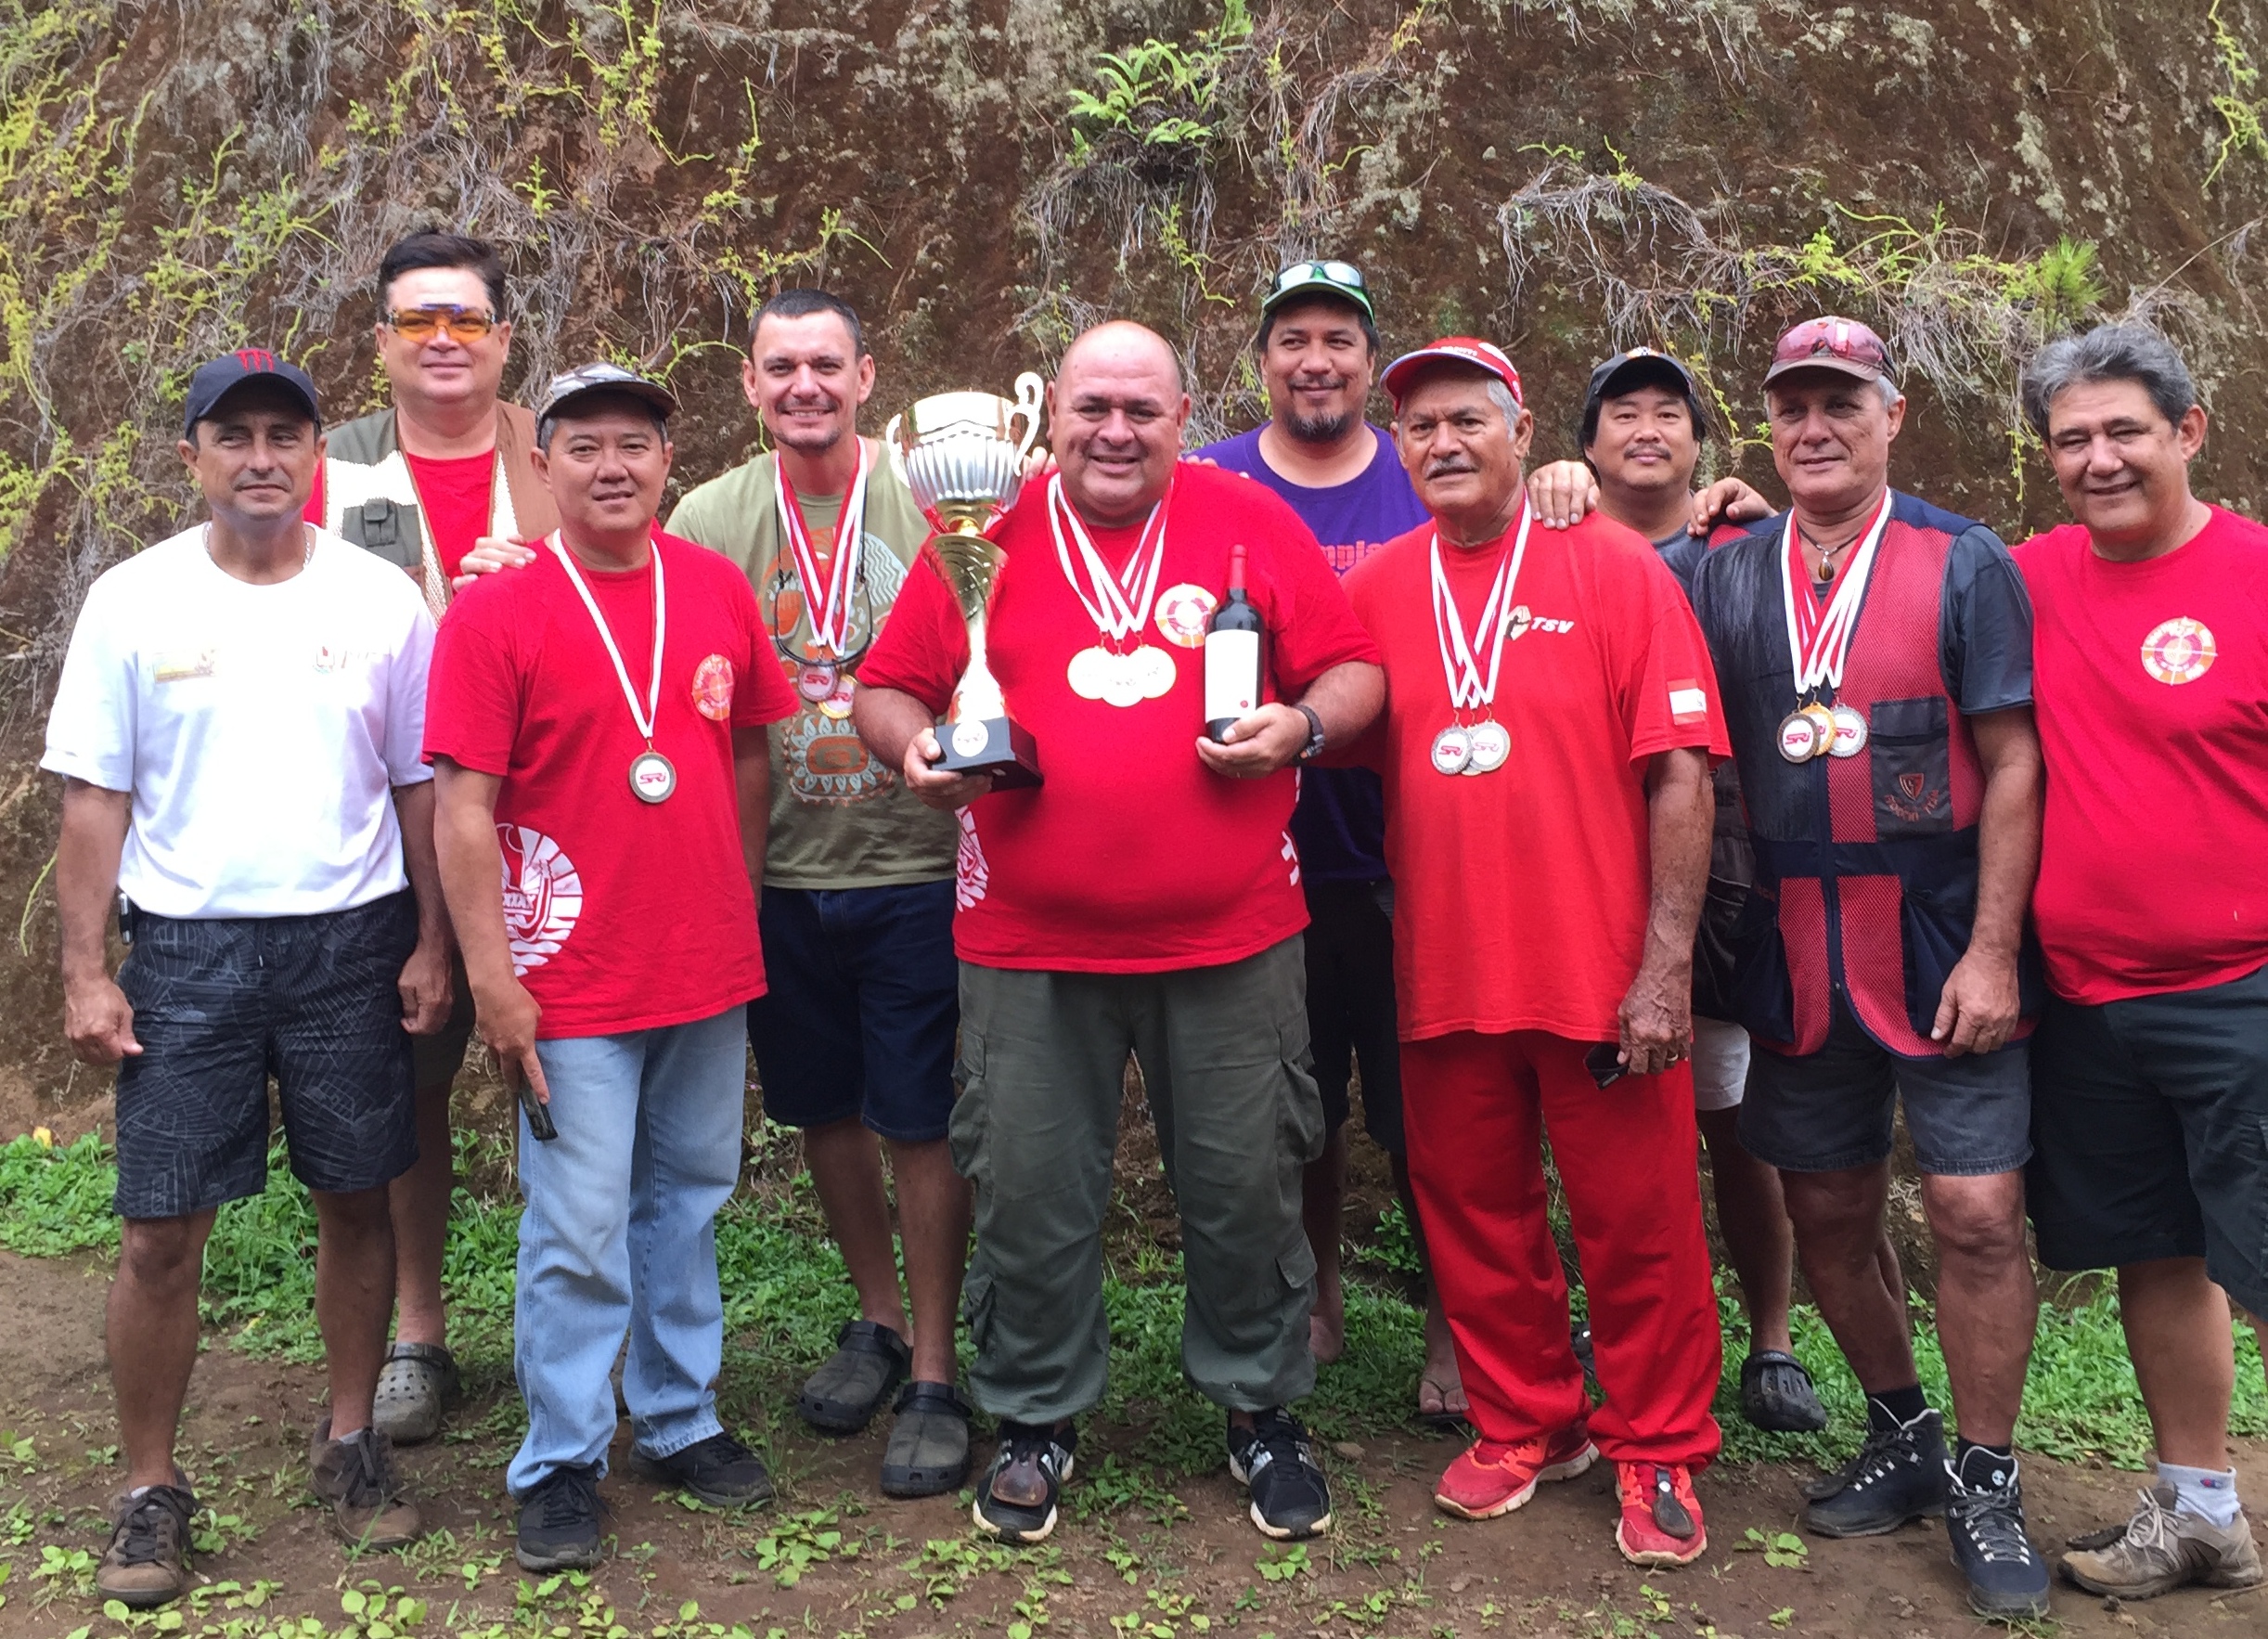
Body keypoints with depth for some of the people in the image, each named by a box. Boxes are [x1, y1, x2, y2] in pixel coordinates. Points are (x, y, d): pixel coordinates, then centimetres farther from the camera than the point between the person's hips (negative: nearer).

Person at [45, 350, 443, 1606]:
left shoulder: (381, 600, 2)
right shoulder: (134, 601, 0)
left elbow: (419, 787, 6)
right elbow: (94, 801, 1)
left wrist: (431, 946, 2)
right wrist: (85, 971, -3)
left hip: (351, 940, 1)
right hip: (187, 948, -1)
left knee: (356, 1201, 9)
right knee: (160, 1231, 1)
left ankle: (351, 1443, 28)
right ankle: (150, 1490, 17)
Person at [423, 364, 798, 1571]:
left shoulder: (718, 590, 4)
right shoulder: (495, 612, -8)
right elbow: (464, 808, -11)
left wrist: (739, 906, 13)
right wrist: (491, 979, -14)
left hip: (710, 970, 4)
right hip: (573, 983, -4)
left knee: (687, 1205, 16)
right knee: (580, 1233, 2)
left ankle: (680, 1421, 32)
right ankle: (560, 1466, 18)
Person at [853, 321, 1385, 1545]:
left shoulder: (1252, 521, 4)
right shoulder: (984, 535, 5)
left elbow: (1352, 670, 7)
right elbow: (886, 690, 9)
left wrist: (1304, 724, -13)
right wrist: (914, 747, -12)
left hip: (1230, 936, 0)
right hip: (1029, 942, 0)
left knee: (1246, 1181, 9)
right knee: (1028, 1190, 8)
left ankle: (1260, 1408, 30)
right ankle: (1033, 1422, 28)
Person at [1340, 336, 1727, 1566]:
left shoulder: (1615, 569, -5)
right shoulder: (1377, 588, 5)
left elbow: (1680, 774, -9)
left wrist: (1666, 965, -13)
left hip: (1602, 974, -3)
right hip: (1445, 971, 3)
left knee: (1636, 1224, 7)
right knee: (1474, 1214, 14)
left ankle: (1658, 1454, 25)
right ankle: (1525, 1424, 33)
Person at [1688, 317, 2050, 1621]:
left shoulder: (1967, 565, -3)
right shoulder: (1727, 577, 7)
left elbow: (2012, 765, -7)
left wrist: (1991, 950, -12)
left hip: (1945, 944, -3)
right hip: (1795, 956, 4)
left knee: (1976, 1211, -5)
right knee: (1828, 1216, 11)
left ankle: (1987, 1485, 13)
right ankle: (1904, 1444, 31)